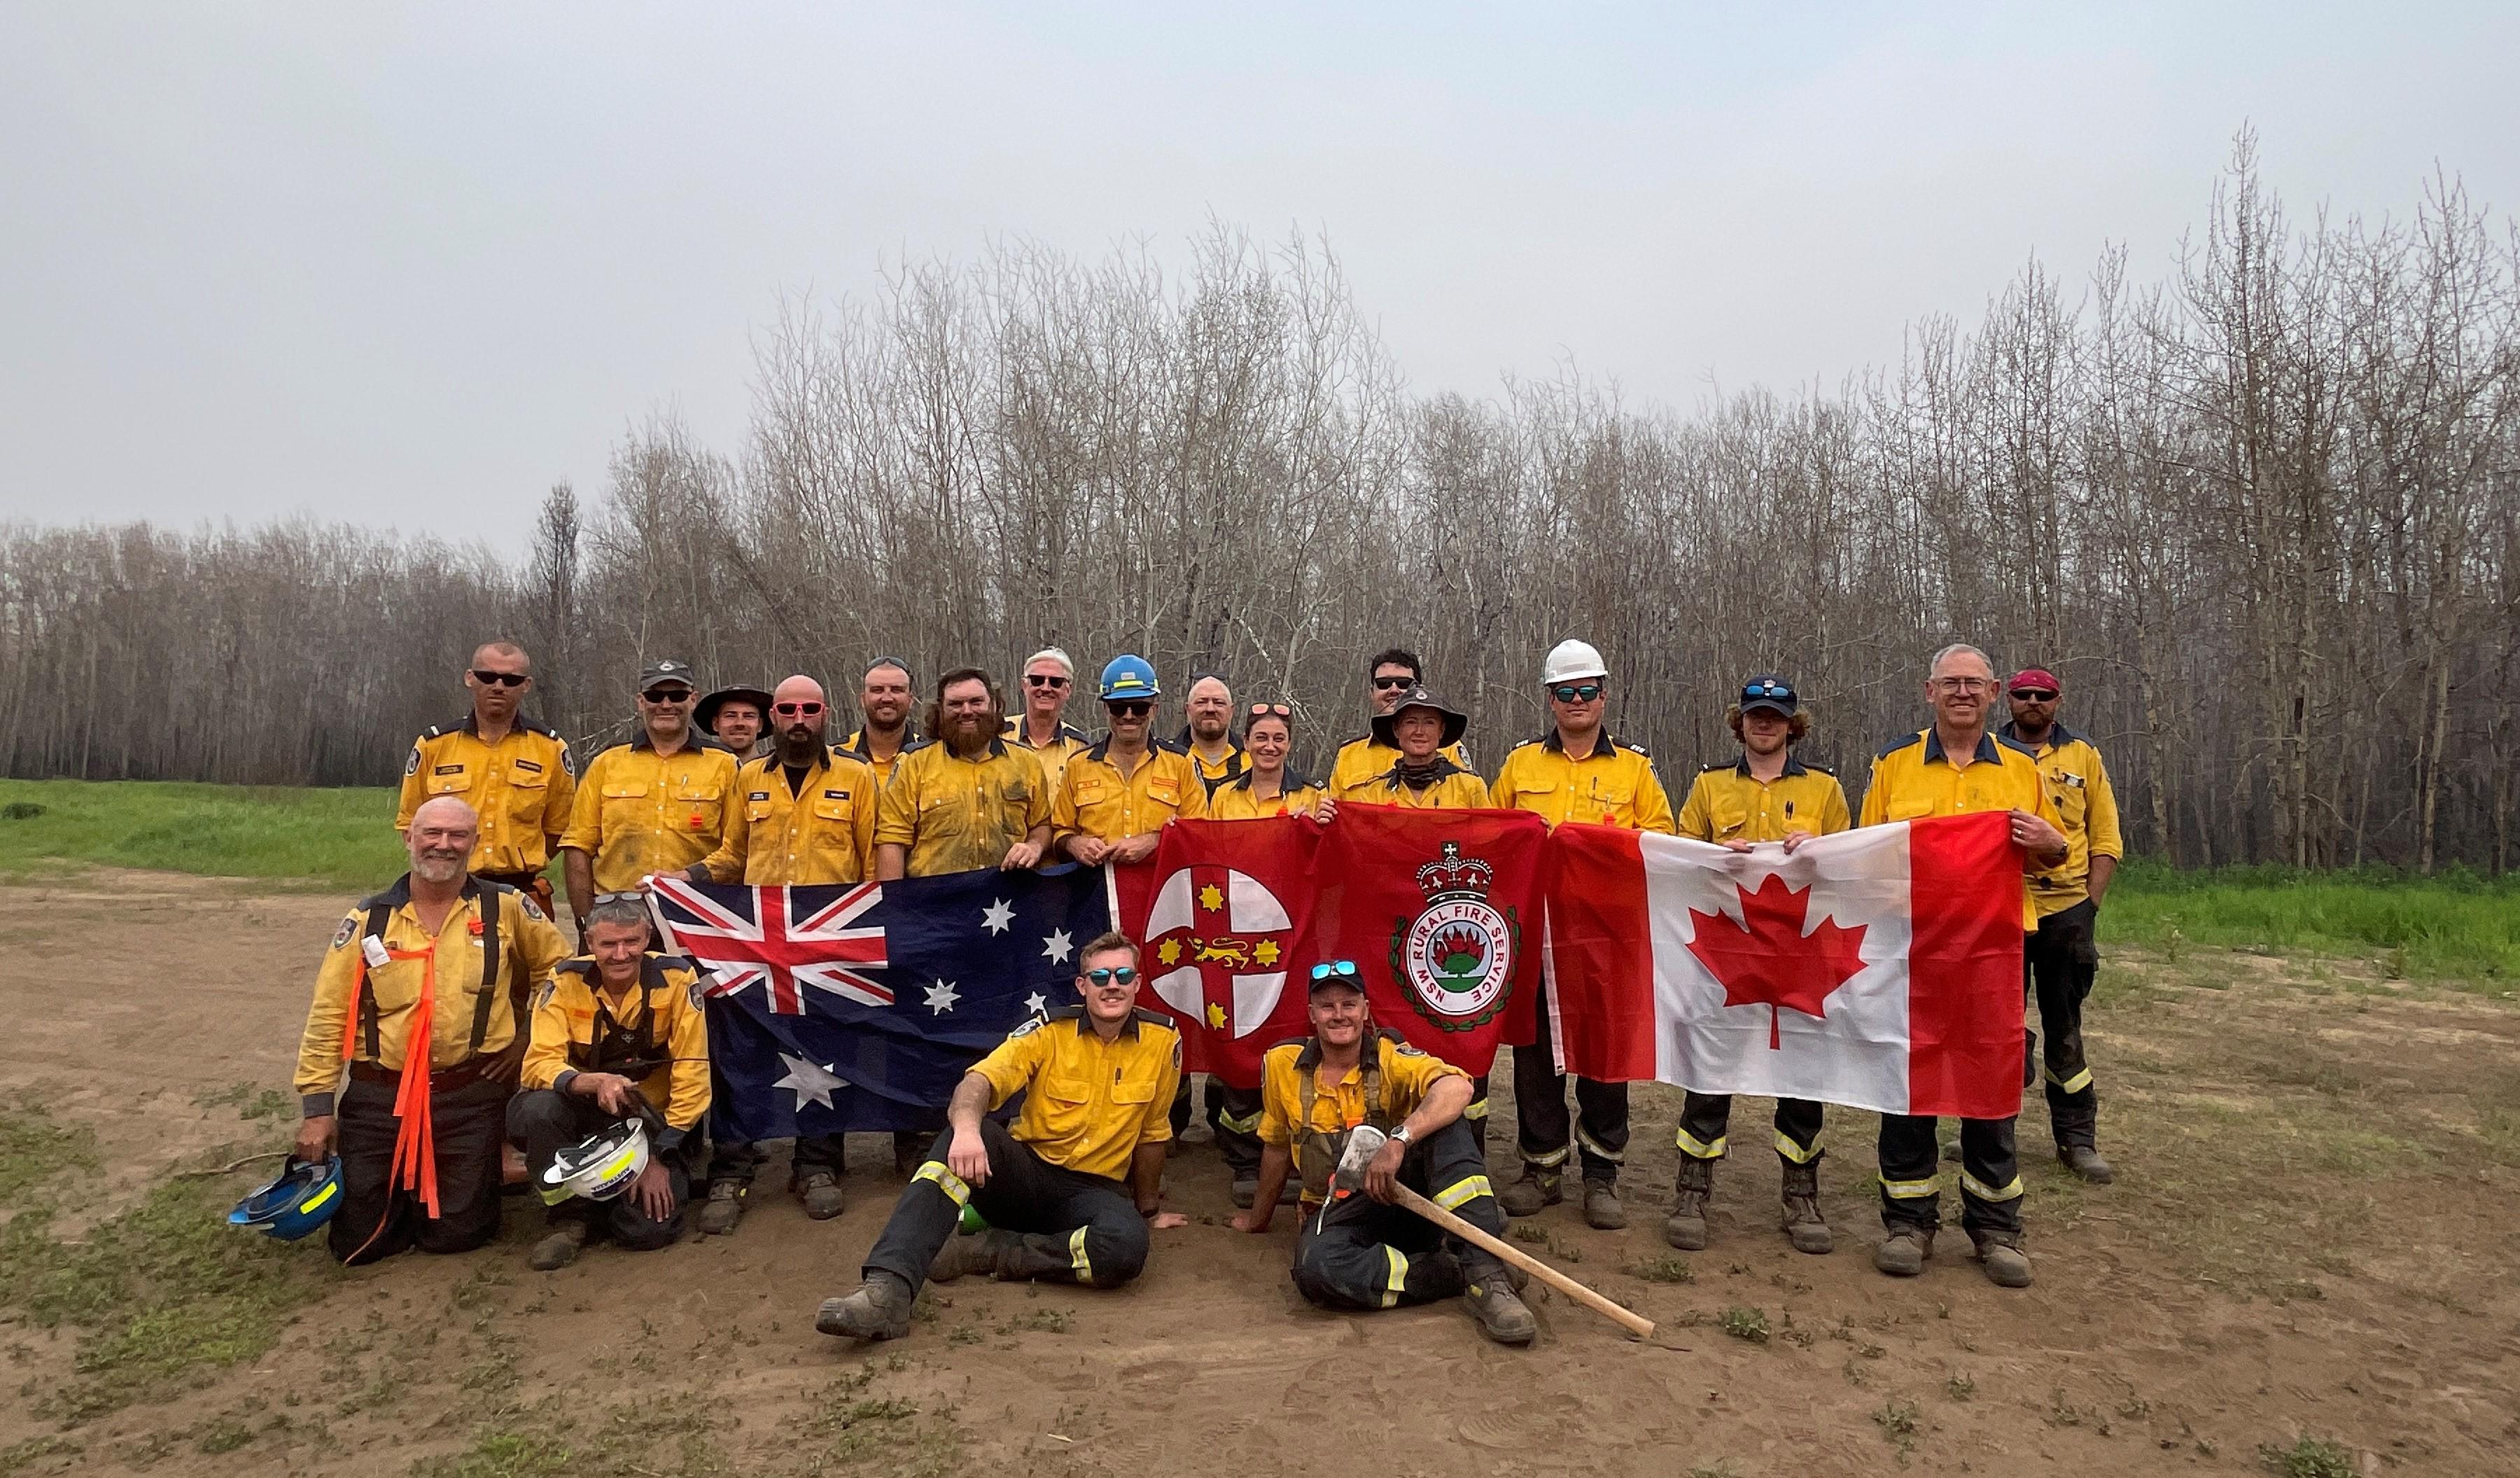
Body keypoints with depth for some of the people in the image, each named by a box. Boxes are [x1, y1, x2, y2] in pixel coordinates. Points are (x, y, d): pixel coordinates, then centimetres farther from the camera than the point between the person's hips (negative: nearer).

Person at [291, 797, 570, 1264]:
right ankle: (402, 1188, 33)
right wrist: (317, 1106, -1)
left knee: (455, 1235, 0)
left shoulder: (506, 908, 0)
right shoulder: (368, 919, 2)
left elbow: (557, 964, 14)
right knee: (358, 1241, 2)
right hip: (377, 1096, 1)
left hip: (471, 1096, -1)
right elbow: (328, 1016, 3)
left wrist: (527, 1039, 8)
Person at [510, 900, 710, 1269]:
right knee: (538, 1108, -31)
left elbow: (692, 1074, -13)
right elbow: (539, 1064, -18)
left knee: (650, 1229, -21)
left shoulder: (676, 979, -15)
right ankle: (573, 1213, -6)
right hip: (586, 1114, 2)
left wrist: (661, 1155, -16)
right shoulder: (566, 982, -12)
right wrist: (596, 1082, -38)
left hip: (653, 1121, -2)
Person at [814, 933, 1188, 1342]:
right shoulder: (1049, 1031, -6)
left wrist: (1148, 1210, 22)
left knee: (1127, 1245, -36)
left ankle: (988, 1251, -17)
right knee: (965, 1132, -33)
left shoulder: (1163, 1041, -2)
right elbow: (979, 1081, -21)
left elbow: (1151, 1133, 11)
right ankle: (888, 1291, -43)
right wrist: (966, 1126, -44)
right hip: (1025, 1172, 0)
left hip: (1092, 1191, 0)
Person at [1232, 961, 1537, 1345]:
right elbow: (1277, 1146, 17)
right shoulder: (1282, 1065, 1)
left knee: (1444, 1122, -29)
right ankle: (1459, 1274, -23)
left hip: (1405, 1195, -1)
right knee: (1315, 1270, -34)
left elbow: (1458, 1088, -31)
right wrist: (1259, 1217, 28)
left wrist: (1398, 1141, -43)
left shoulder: (1392, 1058, -9)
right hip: (1337, 1212, 2)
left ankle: (1485, 1274, -35)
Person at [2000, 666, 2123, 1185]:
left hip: (2066, 908, 0)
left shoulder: (2083, 755, 7)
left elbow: (2106, 838, 6)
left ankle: (2077, 1137, 15)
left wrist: (2090, 900, -3)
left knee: (2064, 1027, 6)